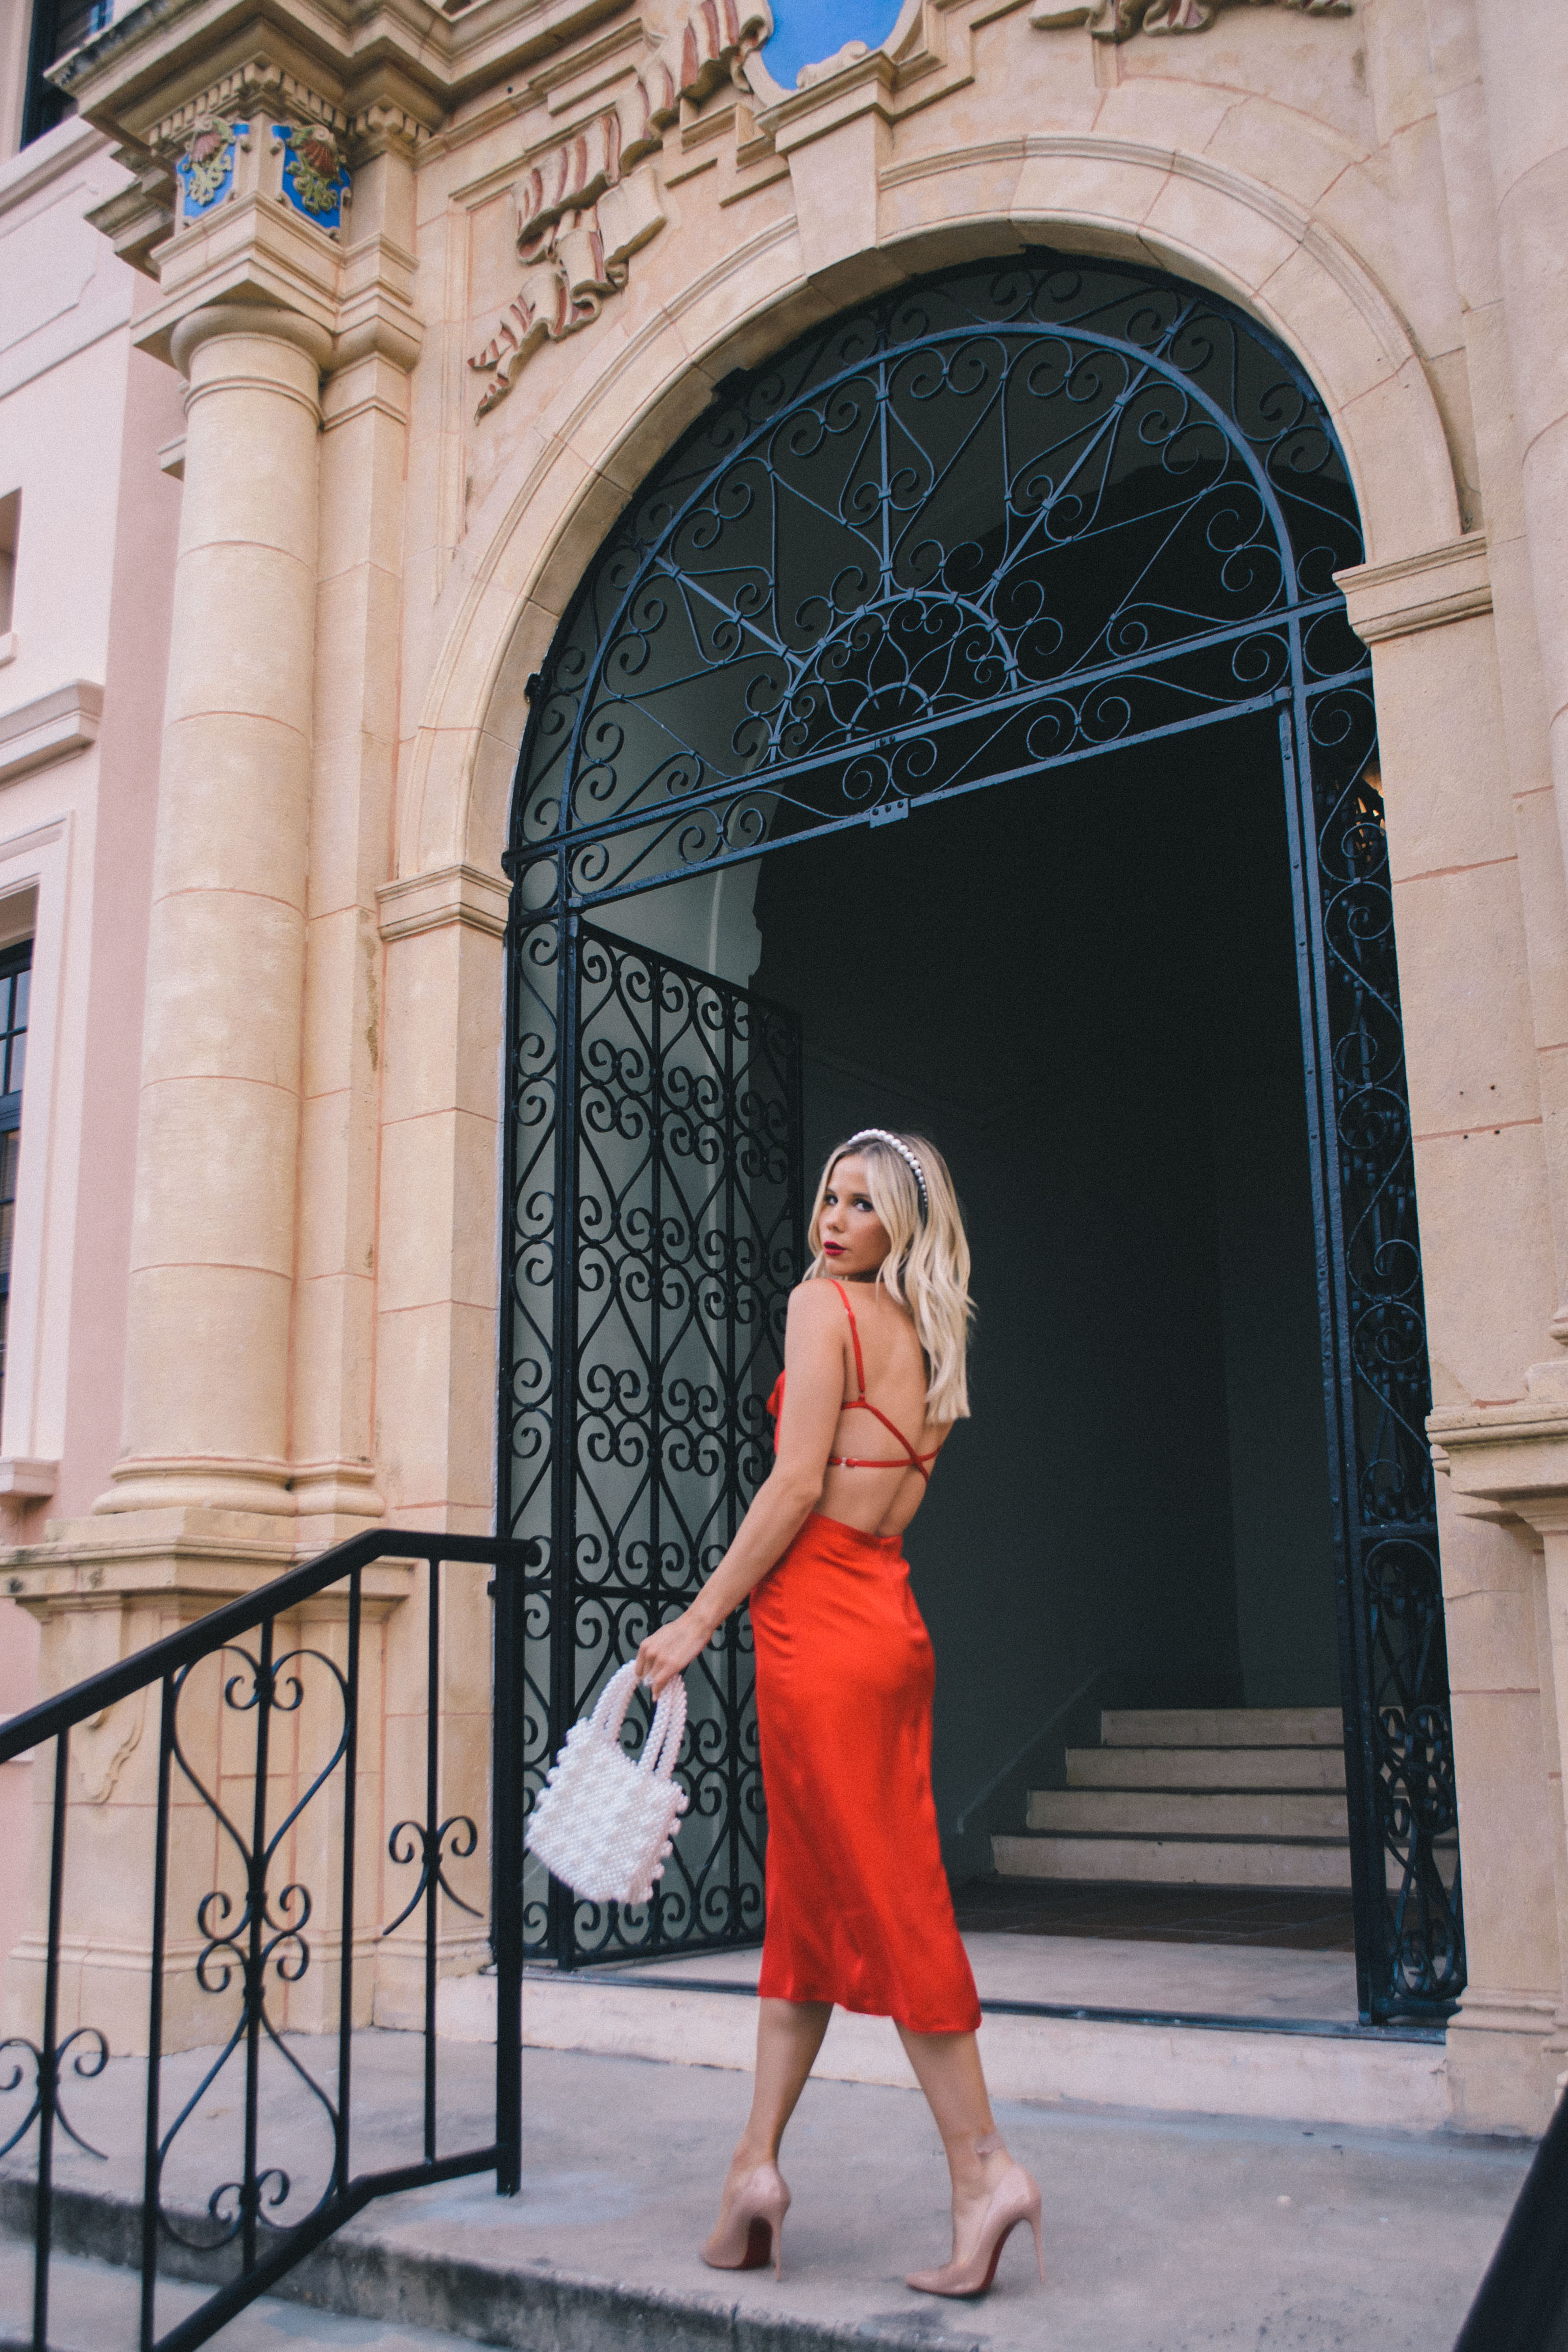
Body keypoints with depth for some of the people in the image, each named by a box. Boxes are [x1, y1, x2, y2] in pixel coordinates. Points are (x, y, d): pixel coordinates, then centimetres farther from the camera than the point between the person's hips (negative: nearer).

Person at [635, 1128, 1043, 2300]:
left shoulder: (822, 1303, -7)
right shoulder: (929, 1342, 15)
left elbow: (797, 1484, -15)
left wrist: (701, 1618, -9)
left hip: (821, 1624, -8)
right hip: (894, 1621, 8)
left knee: (885, 1903, -2)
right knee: (804, 1897, 13)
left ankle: (985, 2167, 4)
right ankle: (758, 2160, 18)